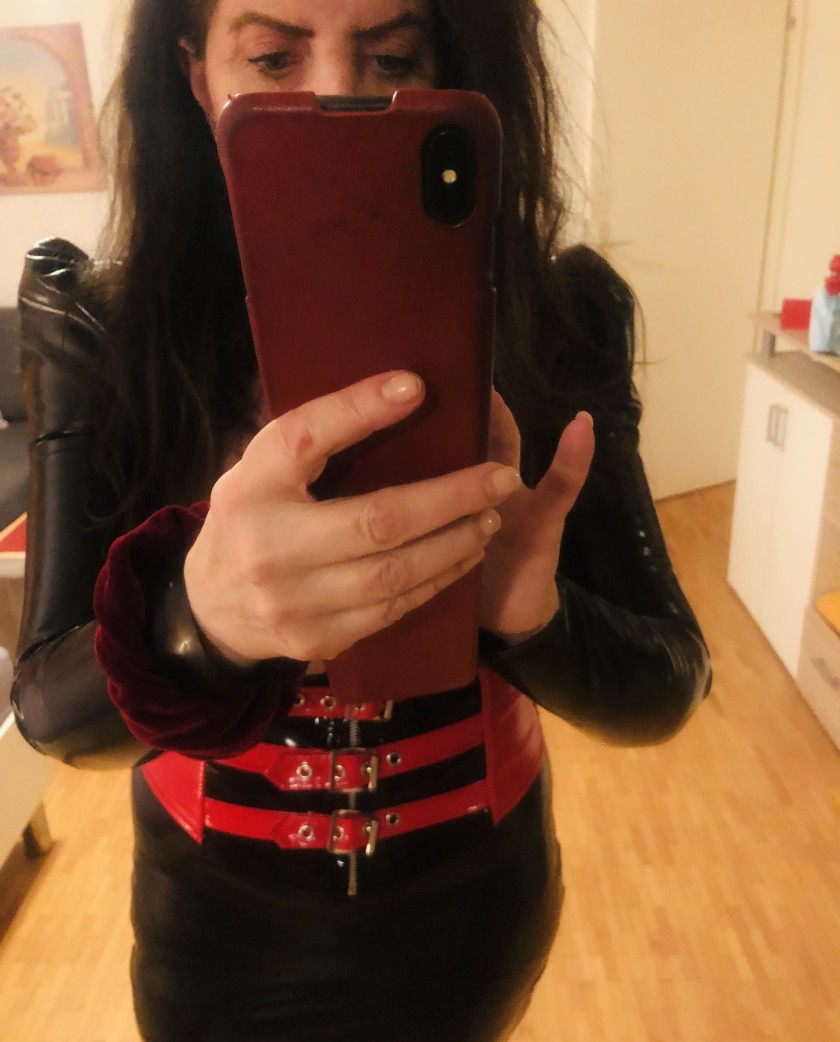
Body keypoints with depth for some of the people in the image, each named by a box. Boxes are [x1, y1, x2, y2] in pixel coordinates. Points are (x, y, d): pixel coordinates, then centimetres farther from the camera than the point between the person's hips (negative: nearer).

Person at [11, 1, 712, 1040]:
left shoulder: (556, 313, -17)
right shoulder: (97, 325, -17)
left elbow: (661, 689, -16)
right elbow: (50, 706, -19)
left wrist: (531, 615, -38)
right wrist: (198, 623, -41)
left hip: (477, 904, 1)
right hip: (221, 920, 0)